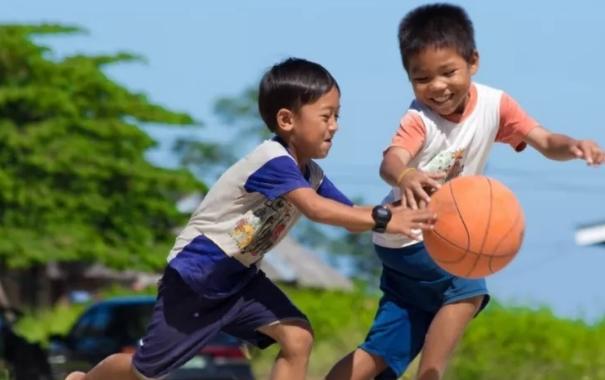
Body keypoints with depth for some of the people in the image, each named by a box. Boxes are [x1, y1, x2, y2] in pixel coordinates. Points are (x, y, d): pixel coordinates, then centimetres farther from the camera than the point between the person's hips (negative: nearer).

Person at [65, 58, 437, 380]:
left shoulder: (312, 175, -1)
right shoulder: (272, 161, -29)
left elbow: (350, 213, -6)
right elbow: (316, 209, -41)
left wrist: (401, 211, -24)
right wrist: (383, 219, -44)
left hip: (240, 278, 8)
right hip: (194, 279, -8)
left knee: (298, 338, -12)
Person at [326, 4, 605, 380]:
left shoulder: (494, 104, -8)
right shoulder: (420, 120, -22)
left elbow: (545, 141, -13)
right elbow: (390, 161, -41)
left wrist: (573, 146, -37)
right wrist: (405, 177, -66)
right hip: (407, 238, -5)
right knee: (468, 290, -27)